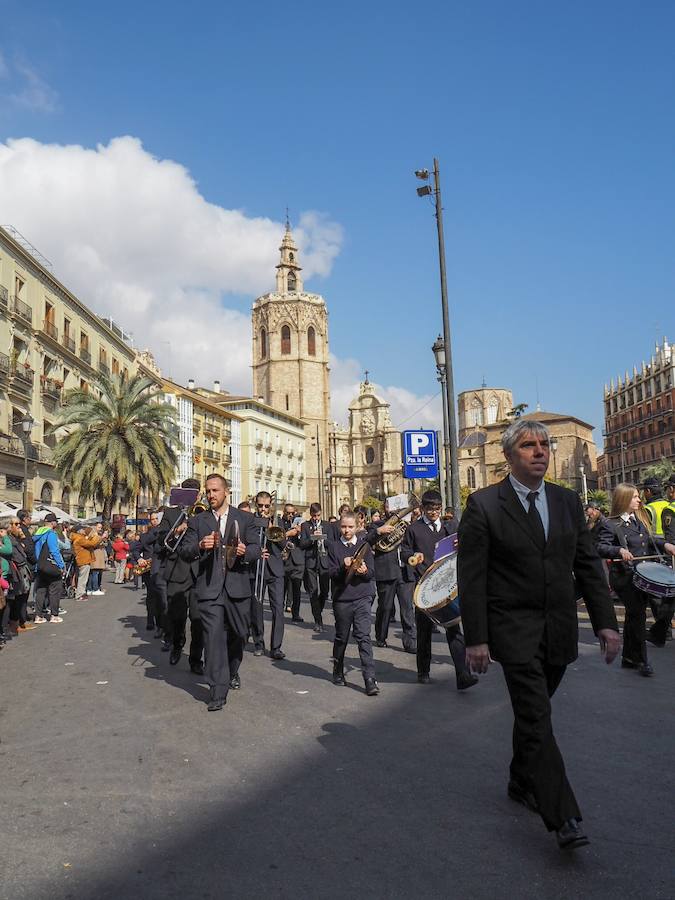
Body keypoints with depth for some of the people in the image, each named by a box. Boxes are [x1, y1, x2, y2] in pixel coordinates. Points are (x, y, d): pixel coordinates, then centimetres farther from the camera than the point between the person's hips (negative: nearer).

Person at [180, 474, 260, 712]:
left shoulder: (245, 519, 8)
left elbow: (256, 550, 4)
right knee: (214, 637, -8)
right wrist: (200, 546, -17)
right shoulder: (197, 521, 9)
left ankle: (232, 671, 41)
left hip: (237, 587, 1)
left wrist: (245, 551, -18)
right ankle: (218, 692, -3)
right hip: (209, 588, -1)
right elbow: (184, 552, 4)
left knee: (239, 633, 13)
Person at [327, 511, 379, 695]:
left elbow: (372, 573, 2)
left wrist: (364, 570, -19)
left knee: (364, 637, -9)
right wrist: (343, 567, -22)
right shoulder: (333, 546, 4)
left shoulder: (364, 545, 7)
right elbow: (332, 573, -4)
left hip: (362, 597, 0)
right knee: (341, 638, 13)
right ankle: (338, 672, 32)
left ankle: (370, 679, -9)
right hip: (341, 598, 1)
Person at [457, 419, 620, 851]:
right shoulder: (484, 504, -9)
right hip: (514, 630, -5)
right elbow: (471, 577, -10)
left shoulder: (568, 501, 6)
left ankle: (522, 783, 38)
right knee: (536, 717, -8)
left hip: (559, 630, 5)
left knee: (533, 711, 19)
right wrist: (476, 639, -13)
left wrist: (606, 621, 0)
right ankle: (564, 818, 0)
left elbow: (588, 565, 8)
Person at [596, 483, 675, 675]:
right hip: (625, 578, -7)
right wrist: (619, 550, -34)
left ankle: (628, 658, 28)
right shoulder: (611, 524, -13)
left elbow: (650, 539, 20)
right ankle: (641, 660, 9)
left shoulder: (641, 518, 10)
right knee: (638, 615, -5)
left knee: (633, 616, 15)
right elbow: (601, 548, -18)